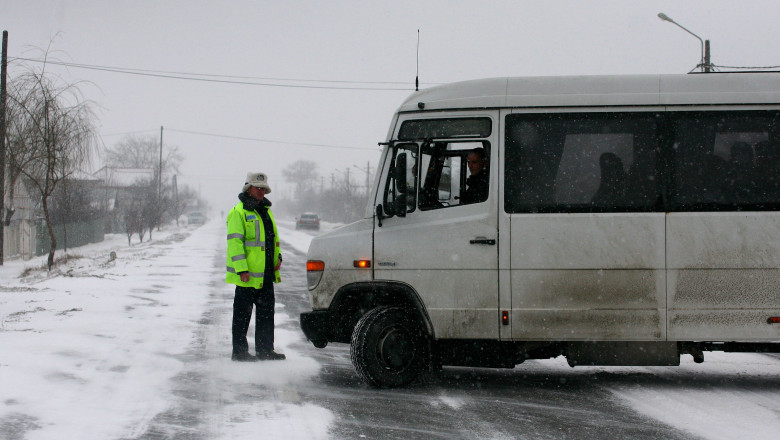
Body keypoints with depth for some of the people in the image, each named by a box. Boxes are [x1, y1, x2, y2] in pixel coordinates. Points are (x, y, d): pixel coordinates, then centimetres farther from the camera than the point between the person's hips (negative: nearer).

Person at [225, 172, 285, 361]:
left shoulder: (265, 210, 17)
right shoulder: (238, 212, -9)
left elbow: (274, 237, 26)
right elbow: (234, 241, -15)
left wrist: (277, 257, 10)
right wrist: (242, 269, -21)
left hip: (266, 274, 8)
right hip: (247, 275, -8)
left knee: (266, 313, 12)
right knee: (242, 314, -1)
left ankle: (265, 350, 19)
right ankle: (239, 351, 6)